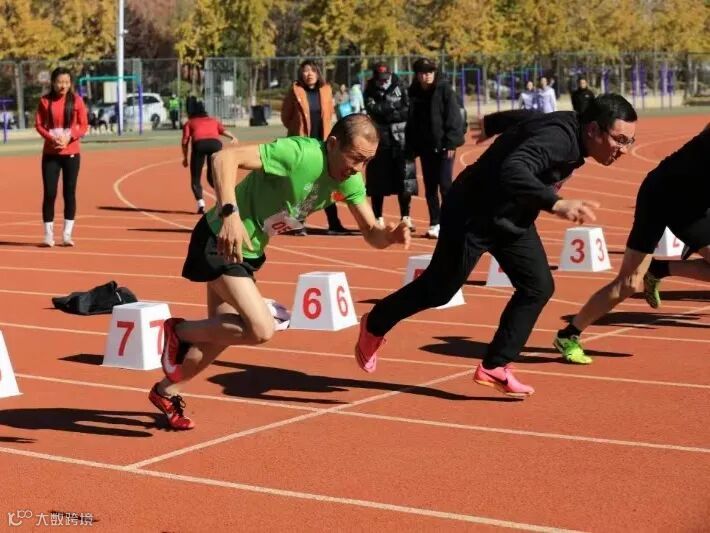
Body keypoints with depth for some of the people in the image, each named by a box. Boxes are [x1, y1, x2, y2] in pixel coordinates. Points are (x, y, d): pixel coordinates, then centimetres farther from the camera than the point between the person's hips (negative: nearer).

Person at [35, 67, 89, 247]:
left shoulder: (76, 100, 0)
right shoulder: (45, 101, 1)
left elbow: (84, 126, 0)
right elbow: (38, 124, 2)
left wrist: (69, 137, -16)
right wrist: (51, 138, -16)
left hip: (71, 153, 0)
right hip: (50, 154, 0)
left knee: (69, 193, 1)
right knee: (49, 193, -3)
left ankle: (67, 234, 7)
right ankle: (48, 234, 5)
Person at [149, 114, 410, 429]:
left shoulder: (349, 179, -4)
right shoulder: (299, 154, -28)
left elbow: (371, 233, -4)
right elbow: (225, 158, -33)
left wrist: (392, 235, -27)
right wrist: (229, 213, -45)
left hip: (250, 249, 9)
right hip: (223, 240, -9)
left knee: (222, 332, 18)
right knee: (261, 329, -20)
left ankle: (166, 392, 39)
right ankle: (178, 331, 3)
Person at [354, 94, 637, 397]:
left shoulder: (574, 135, -4)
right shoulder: (558, 137, -34)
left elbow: (523, 123, 14)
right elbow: (512, 171, -53)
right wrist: (556, 204, -65)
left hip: (513, 218, 9)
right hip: (473, 213, -9)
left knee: (538, 287, -2)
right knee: (439, 290, 6)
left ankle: (494, 367, 6)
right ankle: (373, 327, 31)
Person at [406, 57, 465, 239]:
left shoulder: (444, 89, -5)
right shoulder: (413, 93, 6)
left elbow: (453, 117, -9)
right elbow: (411, 121, 9)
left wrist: (451, 143, -15)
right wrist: (412, 147, 4)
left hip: (443, 146, -4)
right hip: (425, 147, 4)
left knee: (445, 185, -6)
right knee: (430, 188, 8)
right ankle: (435, 224, 14)